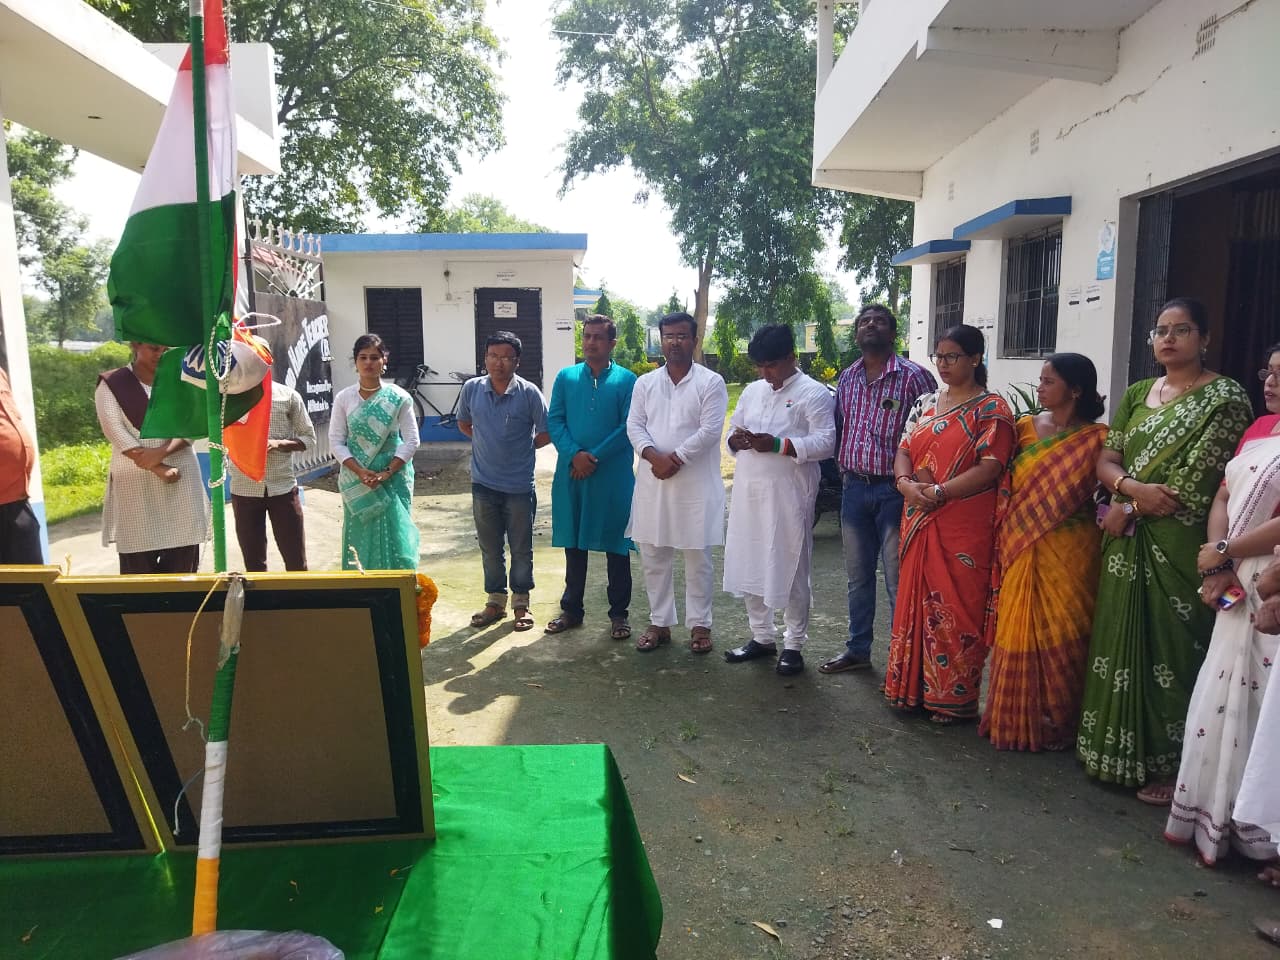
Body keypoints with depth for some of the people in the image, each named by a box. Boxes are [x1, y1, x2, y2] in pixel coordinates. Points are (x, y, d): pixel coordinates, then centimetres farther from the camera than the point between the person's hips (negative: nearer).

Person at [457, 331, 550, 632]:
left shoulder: (529, 393, -11)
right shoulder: (472, 388, -2)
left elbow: (546, 433, -3)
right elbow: (463, 423, 16)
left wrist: (523, 447, -1)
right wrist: (487, 443, 10)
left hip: (519, 486, -2)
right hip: (483, 484, 3)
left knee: (521, 548, 10)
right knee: (489, 547, 14)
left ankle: (521, 603, 25)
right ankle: (495, 601, 29)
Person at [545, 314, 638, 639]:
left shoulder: (626, 380, -2)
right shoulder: (566, 377, 7)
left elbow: (629, 427, -8)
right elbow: (554, 420, 2)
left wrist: (594, 457, -14)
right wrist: (575, 454, -13)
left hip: (613, 475, -3)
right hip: (571, 474, 3)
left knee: (616, 546, 6)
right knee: (574, 544, 12)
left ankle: (619, 613, 18)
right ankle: (571, 609, 25)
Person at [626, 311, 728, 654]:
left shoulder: (711, 382, -3)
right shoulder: (645, 382, 9)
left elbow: (709, 431, -11)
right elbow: (634, 425, 2)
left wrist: (675, 458, -15)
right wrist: (653, 456, -16)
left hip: (696, 482, -4)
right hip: (653, 481, 4)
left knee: (697, 558, 5)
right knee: (653, 556, 9)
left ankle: (699, 624, 18)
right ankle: (660, 622, 23)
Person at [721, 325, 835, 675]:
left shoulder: (814, 393, -5)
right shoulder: (752, 390, 15)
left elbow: (825, 443, -14)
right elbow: (732, 430, 19)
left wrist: (777, 444, -23)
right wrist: (736, 440, -6)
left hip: (788, 495, -6)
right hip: (749, 492, 6)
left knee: (790, 569, 2)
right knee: (749, 565, 12)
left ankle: (794, 645, 16)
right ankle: (762, 636, 27)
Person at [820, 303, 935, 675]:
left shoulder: (914, 376, -8)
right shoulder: (847, 378, 9)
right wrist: (843, 466, 7)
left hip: (894, 489, -6)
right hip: (854, 487, 6)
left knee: (897, 581, 1)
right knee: (858, 575, 16)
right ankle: (858, 650, 29)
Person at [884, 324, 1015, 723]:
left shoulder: (991, 409, -6)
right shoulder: (925, 403, 13)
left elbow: (990, 468, -15)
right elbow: (904, 450, 10)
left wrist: (939, 492, -20)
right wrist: (905, 482, -11)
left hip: (963, 525, -6)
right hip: (919, 522, 6)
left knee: (955, 608, 0)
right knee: (917, 599, 11)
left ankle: (955, 697, 14)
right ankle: (914, 686, 23)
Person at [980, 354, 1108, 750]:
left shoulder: (1097, 439, -3)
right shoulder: (1024, 427, 7)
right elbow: (1004, 484, 9)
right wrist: (1003, 534, 2)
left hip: (1069, 553, -3)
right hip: (1021, 551, 3)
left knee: (1061, 634, 3)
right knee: (1019, 631, 7)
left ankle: (1057, 722, 19)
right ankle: (1016, 718, 21)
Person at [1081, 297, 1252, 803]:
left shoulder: (1224, 398, -6)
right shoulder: (1137, 393, 13)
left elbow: (1194, 486, -14)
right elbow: (1106, 460, 6)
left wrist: (1128, 509, -9)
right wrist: (1134, 487, -14)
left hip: (1178, 546, -5)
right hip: (1127, 543, 6)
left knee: (1170, 650, 0)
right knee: (1121, 643, 11)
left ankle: (1171, 766, 16)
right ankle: (1118, 751, 25)